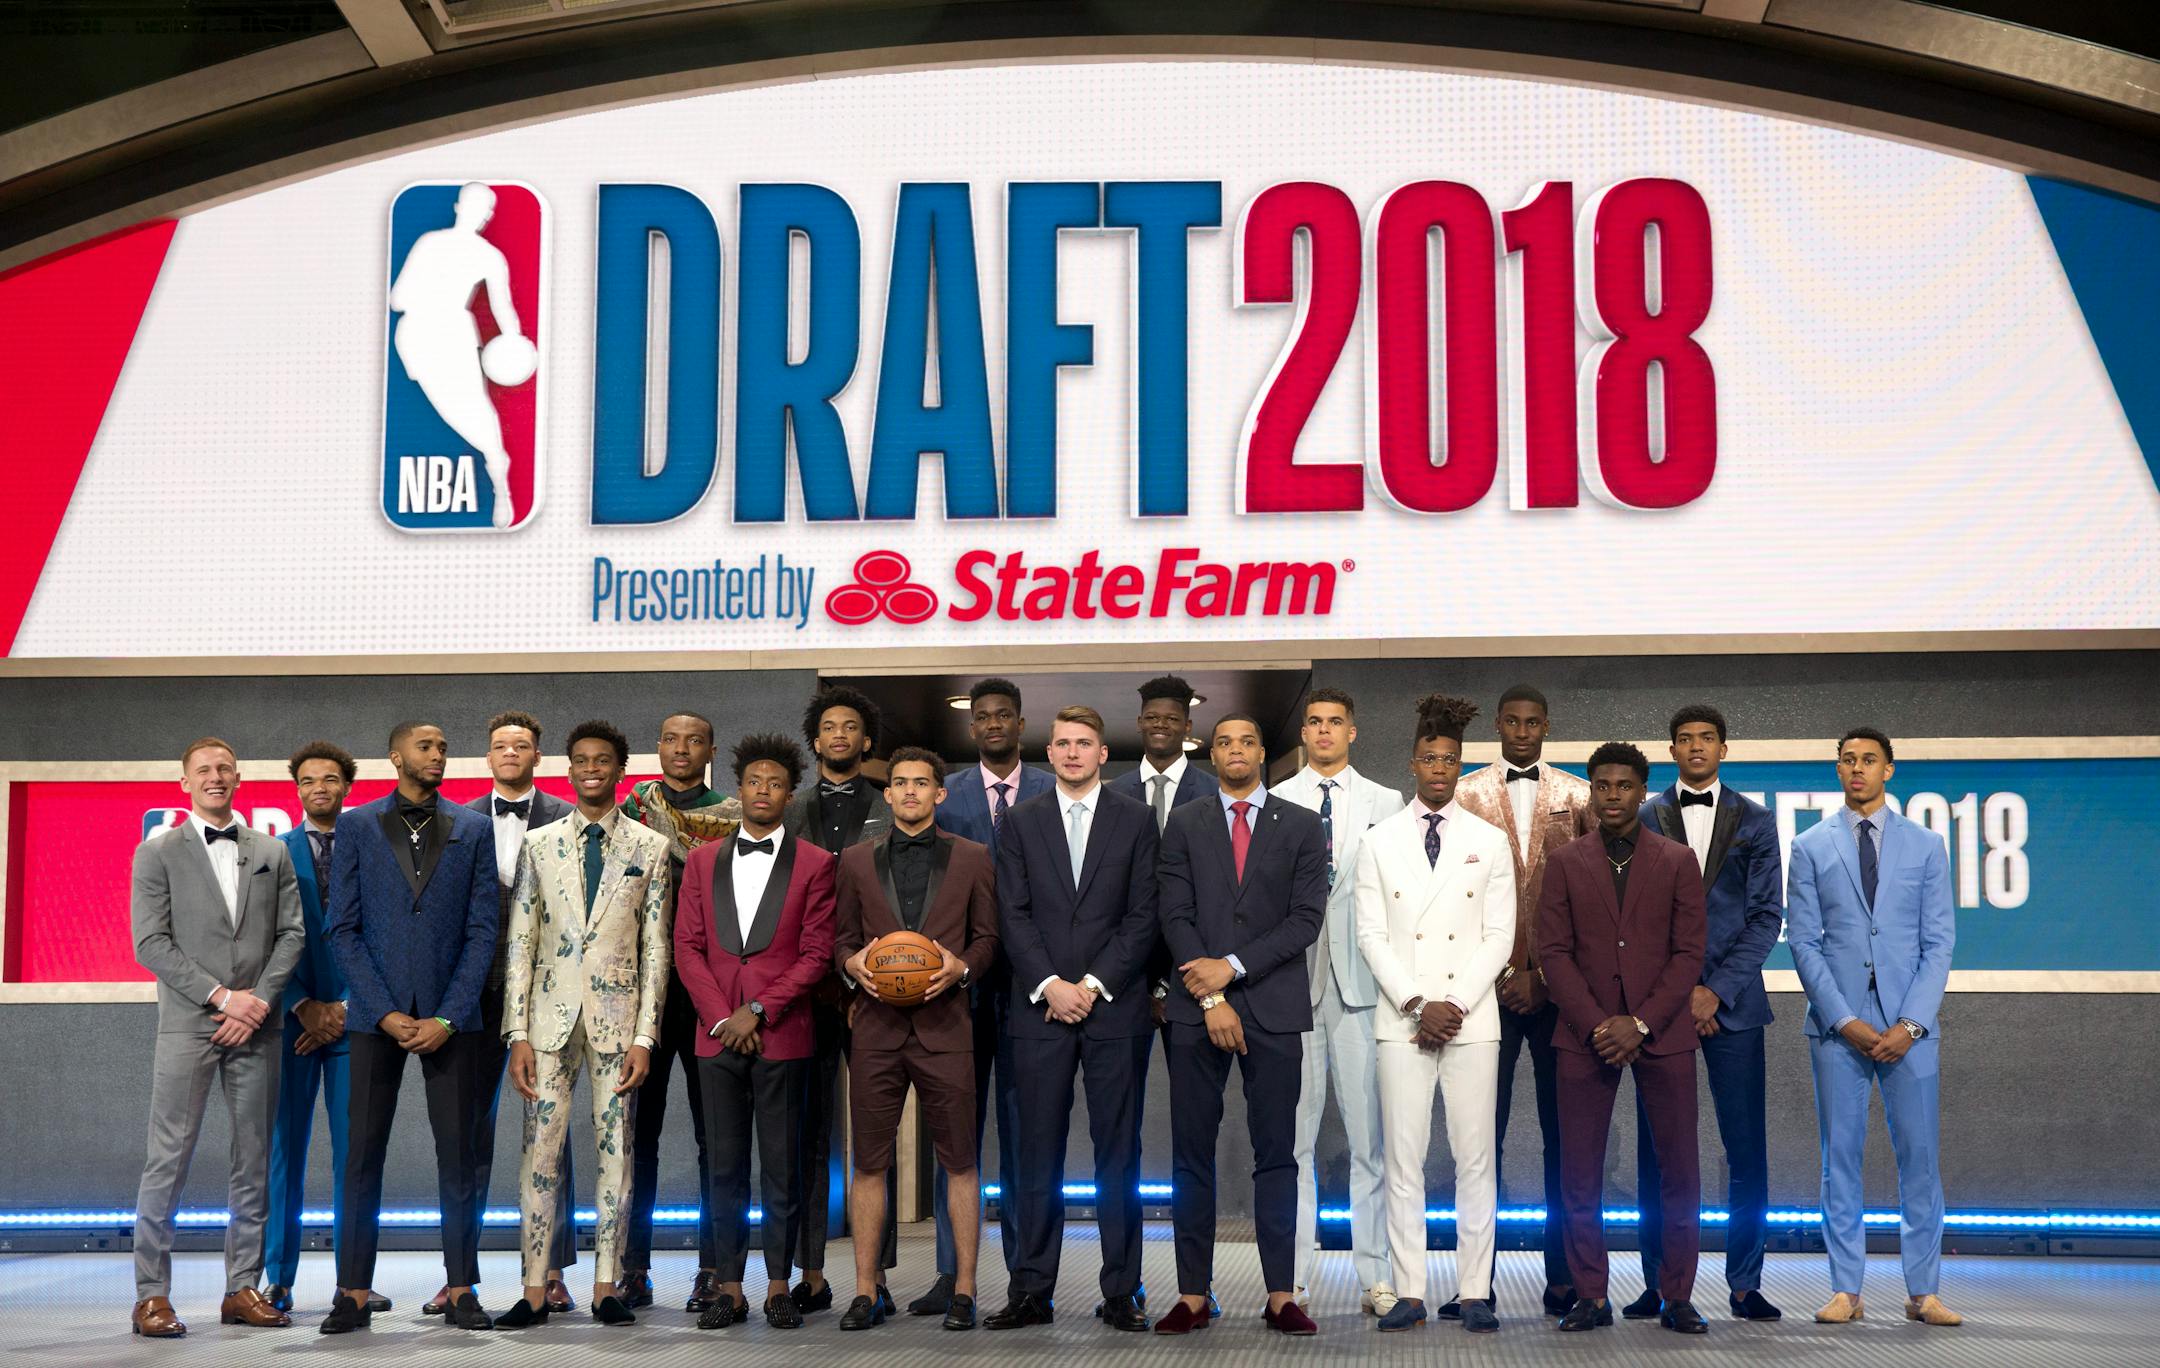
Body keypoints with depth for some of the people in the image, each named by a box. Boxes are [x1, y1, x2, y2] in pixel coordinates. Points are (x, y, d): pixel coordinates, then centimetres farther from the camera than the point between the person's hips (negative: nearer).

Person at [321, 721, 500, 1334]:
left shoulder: (473, 829, 7)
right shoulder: (357, 826, 5)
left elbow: (484, 928, 3)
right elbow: (343, 928, 1)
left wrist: (447, 1017, -7)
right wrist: (385, 1012, -8)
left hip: (450, 1016, 1)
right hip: (375, 1013, -1)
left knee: (460, 1155, 1)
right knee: (362, 1153, 0)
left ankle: (461, 1292, 7)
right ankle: (354, 1293, 6)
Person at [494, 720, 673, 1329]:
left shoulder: (650, 847, 5)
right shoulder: (538, 844, 7)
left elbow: (656, 949, 3)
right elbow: (519, 945, 5)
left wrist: (644, 1037, -4)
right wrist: (518, 1034, -3)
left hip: (617, 1018, 0)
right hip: (551, 1016, 0)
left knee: (615, 1151, 3)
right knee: (541, 1153, -2)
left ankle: (606, 1286, 9)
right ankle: (536, 1291, 2)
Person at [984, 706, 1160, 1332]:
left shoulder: (1135, 821, 7)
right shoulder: (1020, 822, 10)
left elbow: (1142, 917, 1)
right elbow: (1013, 916, 4)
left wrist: (1094, 983, -9)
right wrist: (1049, 985, -9)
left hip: (1114, 1006, -1)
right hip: (1040, 1007, 1)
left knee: (1118, 1154, 2)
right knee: (1038, 1155, 2)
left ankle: (1122, 1291, 7)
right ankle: (1033, 1291, 7)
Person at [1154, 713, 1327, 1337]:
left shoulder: (1301, 826, 8)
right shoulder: (1184, 824, 9)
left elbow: (1307, 917, 0)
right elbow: (1176, 915, 1)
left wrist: (1233, 967, -10)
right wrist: (1211, 998, -9)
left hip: (1273, 1006, 0)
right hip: (1196, 1007, 1)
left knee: (1276, 1155, 1)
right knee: (1191, 1156, 1)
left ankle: (1281, 1295, 5)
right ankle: (1193, 1296, 6)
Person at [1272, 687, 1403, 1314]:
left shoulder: (1386, 804, 10)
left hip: (1362, 977, 0)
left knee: (1369, 1132, 0)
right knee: (1292, 1132, 2)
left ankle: (1376, 1276, 6)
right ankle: (1293, 1279, 8)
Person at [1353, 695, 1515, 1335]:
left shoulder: (1489, 842, 7)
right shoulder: (1379, 842, 7)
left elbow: (1499, 935, 3)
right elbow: (1372, 934, 2)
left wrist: (1456, 1004, -9)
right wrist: (1417, 1006, -8)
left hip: (1471, 1017, 0)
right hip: (1402, 1019, 0)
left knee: (1475, 1158, 0)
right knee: (1403, 1159, 0)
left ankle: (1475, 1293, 6)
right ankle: (1409, 1293, 4)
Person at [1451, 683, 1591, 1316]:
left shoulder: (1577, 796, 8)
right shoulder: (1466, 795, 7)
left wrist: (1545, 974, -4)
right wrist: (1502, 974, -5)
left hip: (1559, 985, 1)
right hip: (1490, 983, -1)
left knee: (1562, 1129, 3)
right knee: (1483, 1129, -2)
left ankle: (1562, 1276, 8)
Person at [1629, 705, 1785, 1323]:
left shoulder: (1755, 822, 9)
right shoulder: (1642, 821, 8)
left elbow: (1767, 915, 3)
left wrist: (1716, 990, -7)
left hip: (1731, 1002, 0)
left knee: (1746, 1150, -1)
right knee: (1657, 1151, 1)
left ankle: (1745, 1284, 7)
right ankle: (1659, 1283, 7)